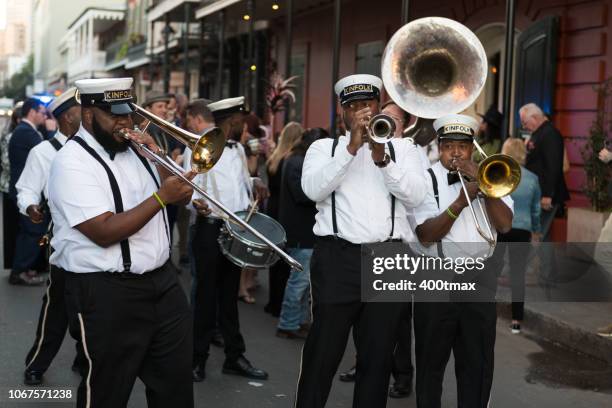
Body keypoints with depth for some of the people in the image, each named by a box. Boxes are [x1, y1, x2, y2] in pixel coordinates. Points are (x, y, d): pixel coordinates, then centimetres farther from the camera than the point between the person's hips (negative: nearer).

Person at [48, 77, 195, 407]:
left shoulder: (132, 147, 10)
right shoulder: (73, 161, -13)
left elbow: (181, 197, 10)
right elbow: (105, 232, -23)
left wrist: (157, 155, -4)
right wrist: (160, 196, -24)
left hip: (161, 281, 7)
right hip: (107, 294, -7)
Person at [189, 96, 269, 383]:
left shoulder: (239, 149, 14)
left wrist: (255, 183, 4)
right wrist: (196, 201, -34)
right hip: (210, 228, -7)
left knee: (230, 294, 13)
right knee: (206, 295, 0)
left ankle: (234, 357, 20)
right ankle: (198, 358, 11)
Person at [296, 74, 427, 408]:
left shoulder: (402, 147, 14)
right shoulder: (324, 148, 11)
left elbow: (415, 195, -2)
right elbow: (313, 189, -8)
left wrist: (382, 159, -14)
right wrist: (351, 148, -13)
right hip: (337, 258, -1)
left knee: (378, 356, 8)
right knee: (323, 355, 2)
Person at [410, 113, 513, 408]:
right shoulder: (426, 180, -2)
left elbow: (505, 225, -5)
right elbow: (425, 235, -13)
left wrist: (483, 185, -14)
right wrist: (460, 202, -23)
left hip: (480, 279, 3)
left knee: (479, 362, 9)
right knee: (431, 362, 8)